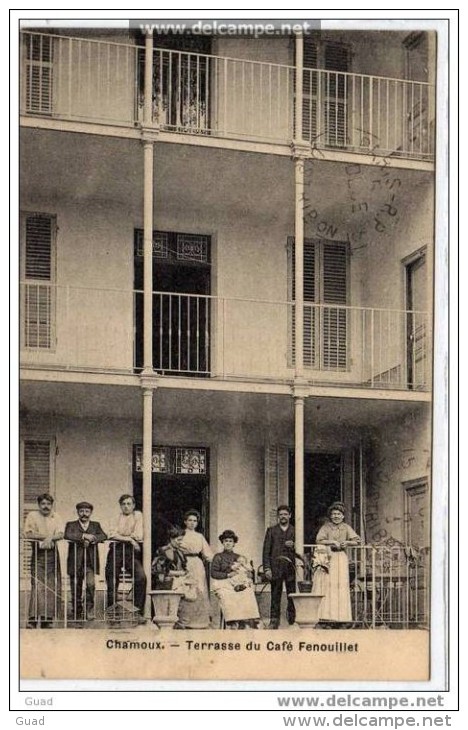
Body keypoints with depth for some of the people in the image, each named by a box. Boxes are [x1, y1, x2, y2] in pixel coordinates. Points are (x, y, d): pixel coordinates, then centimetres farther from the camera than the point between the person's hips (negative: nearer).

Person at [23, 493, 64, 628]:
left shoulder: (55, 517, 13)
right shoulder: (32, 516, 4)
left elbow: (60, 534, 0)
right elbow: (28, 534, -9)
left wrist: (50, 538, -18)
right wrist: (45, 537, -12)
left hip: (53, 554, 4)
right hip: (38, 555, -4)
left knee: (54, 588, 1)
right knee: (38, 587, -13)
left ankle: (48, 618, 7)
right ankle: (33, 620, -15)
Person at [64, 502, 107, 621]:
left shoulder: (96, 525, 15)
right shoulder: (71, 525, 9)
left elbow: (103, 536, -3)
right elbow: (67, 535, -12)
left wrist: (90, 540, -17)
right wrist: (84, 536, -18)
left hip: (90, 562, 0)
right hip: (75, 562, 0)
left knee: (90, 584, -21)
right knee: (76, 591, 3)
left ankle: (89, 610, -11)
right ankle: (76, 613, 17)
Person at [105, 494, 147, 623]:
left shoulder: (137, 516, 10)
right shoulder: (117, 517, 15)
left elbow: (139, 536, -2)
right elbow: (112, 534, -3)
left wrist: (121, 536, 2)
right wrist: (129, 538, -10)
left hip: (131, 551, -2)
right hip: (116, 550, 2)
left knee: (141, 577, -22)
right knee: (112, 580, -4)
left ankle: (138, 612, -16)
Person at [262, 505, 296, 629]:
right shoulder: (271, 531, 12)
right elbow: (266, 550, 6)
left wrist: (293, 546, -10)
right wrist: (267, 568, -3)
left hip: (291, 567, 0)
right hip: (276, 567, 0)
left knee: (292, 596, -2)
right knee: (275, 596, -2)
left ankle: (293, 621, 4)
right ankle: (274, 621, 2)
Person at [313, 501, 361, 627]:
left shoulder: (346, 528, 11)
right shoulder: (325, 527, 4)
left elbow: (357, 540, 6)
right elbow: (319, 540, -10)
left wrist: (347, 542, -10)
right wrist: (333, 542, -14)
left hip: (341, 559, 3)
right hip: (327, 558, -3)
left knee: (340, 586, -2)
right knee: (325, 586, -9)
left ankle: (338, 617, -2)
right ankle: (323, 616, -12)